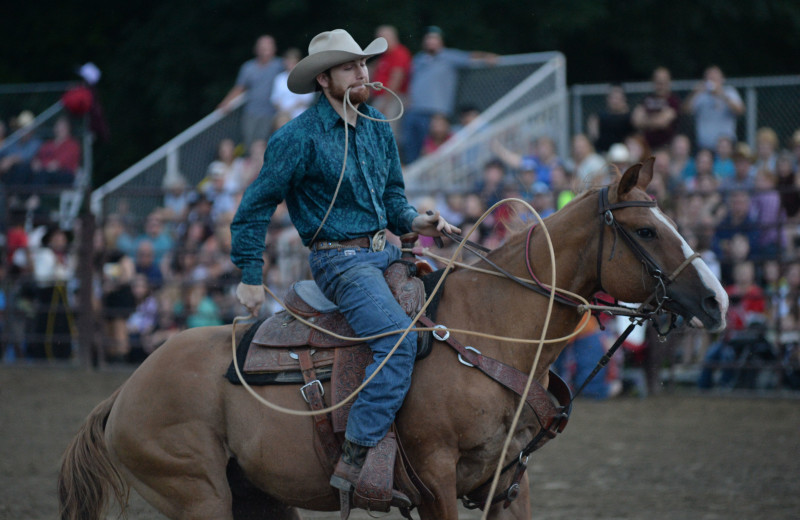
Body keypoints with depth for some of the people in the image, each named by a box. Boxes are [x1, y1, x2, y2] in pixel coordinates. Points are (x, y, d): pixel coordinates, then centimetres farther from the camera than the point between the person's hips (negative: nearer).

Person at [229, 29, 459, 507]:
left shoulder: (378, 127, 12)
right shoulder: (300, 138, -9)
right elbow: (256, 208, -3)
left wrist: (416, 222, 2)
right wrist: (250, 279, -3)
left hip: (385, 252, 8)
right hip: (339, 258, -8)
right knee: (399, 336, -29)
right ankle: (356, 461, -31)